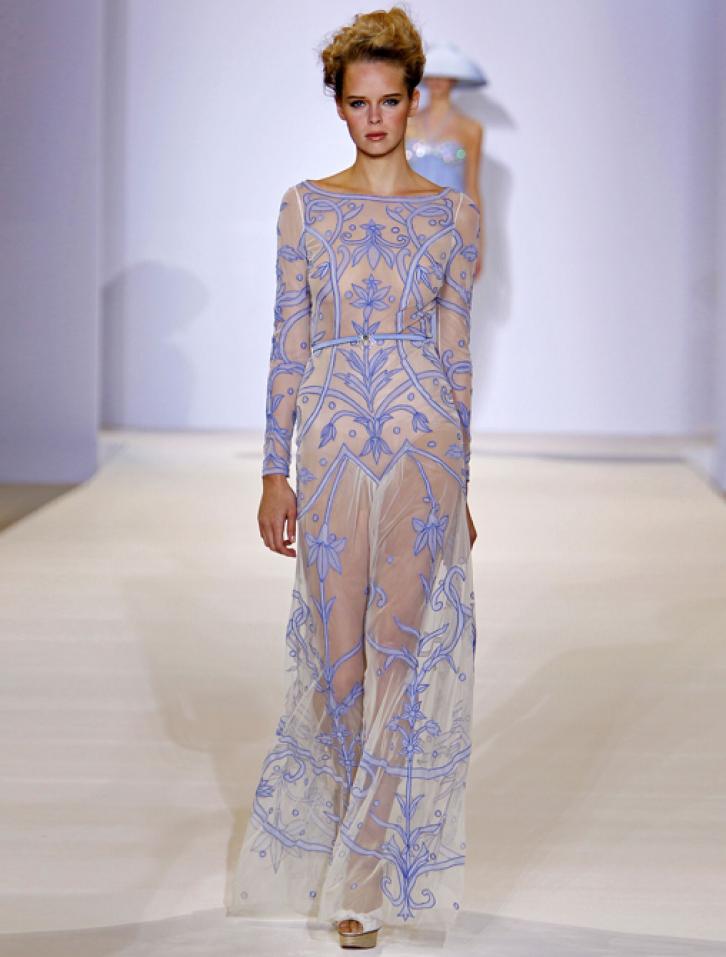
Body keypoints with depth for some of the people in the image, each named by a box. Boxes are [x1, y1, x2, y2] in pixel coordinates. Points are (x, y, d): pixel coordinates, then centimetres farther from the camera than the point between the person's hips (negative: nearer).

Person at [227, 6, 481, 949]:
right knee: (339, 653, 5)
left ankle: (365, 880, 6)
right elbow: (289, 344, 4)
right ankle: (354, 854, 29)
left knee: (404, 651, -3)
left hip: (425, 443, 0)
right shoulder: (306, 207, 5)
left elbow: (456, 349, 7)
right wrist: (276, 471, 0)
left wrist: (461, 481, 7)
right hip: (332, 444, 1)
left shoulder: (454, 213, 5)